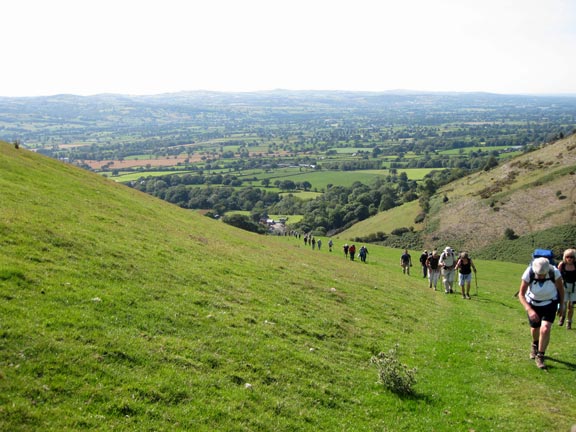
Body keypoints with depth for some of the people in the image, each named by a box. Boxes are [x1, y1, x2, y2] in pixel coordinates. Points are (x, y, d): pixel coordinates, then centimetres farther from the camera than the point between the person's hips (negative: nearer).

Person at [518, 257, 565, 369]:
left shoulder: (554, 272, -30)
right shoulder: (528, 274, -31)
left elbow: (561, 287, -9)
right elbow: (521, 294, -24)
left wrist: (562, 305, 0)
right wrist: (529, 310, -38)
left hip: (550, 303, -1)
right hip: (533, 303, 1)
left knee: (545, 329, -17)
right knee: (535, 329, 17)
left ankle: (540, 356, 2)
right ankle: (535, 345, 52)